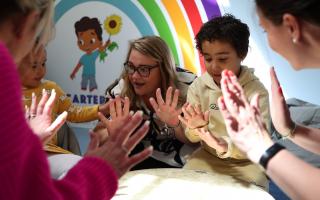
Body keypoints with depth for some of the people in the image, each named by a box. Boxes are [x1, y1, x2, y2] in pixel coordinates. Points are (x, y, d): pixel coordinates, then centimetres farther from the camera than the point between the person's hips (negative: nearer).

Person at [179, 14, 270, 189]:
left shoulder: (256, 91, -15)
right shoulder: (198, 86, -6)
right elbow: (191, 138, -3)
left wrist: (225, 146, -41)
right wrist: (196, 129, -28)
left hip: (245, 161, -3)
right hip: (207, 157, 3)